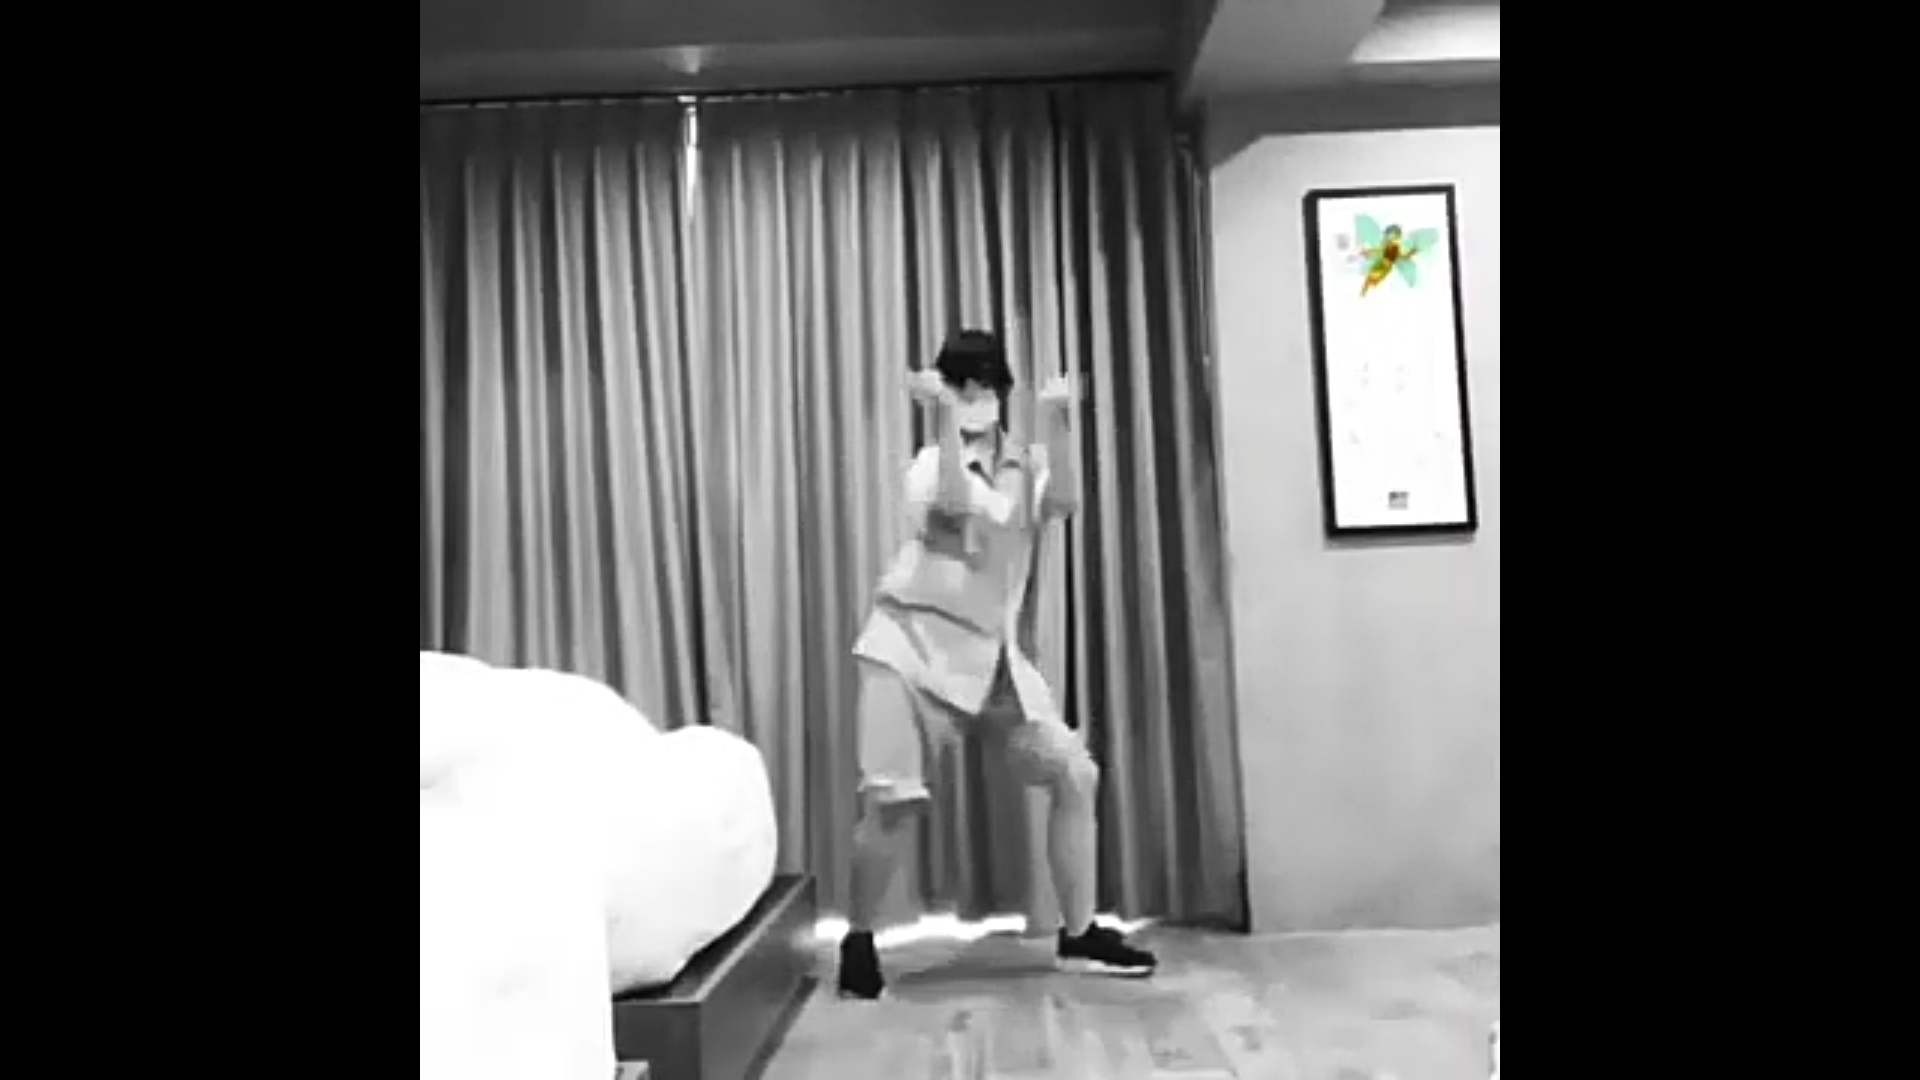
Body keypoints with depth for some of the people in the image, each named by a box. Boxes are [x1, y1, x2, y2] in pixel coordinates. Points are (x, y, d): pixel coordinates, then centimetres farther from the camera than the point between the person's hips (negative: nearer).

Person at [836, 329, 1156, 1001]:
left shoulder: (1025, 468, 8)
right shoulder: (928, 466, -5)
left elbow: (1064, 504, -14)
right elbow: (957, 507, -28)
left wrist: (1055, 423, -21)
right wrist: (943, 419, -29)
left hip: (992, 654, 5)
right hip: (912, 645, -5)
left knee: (1075, 773, 0)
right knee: (891, 803, -9)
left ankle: (1079, 935, 14)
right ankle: (858, 944, 14)